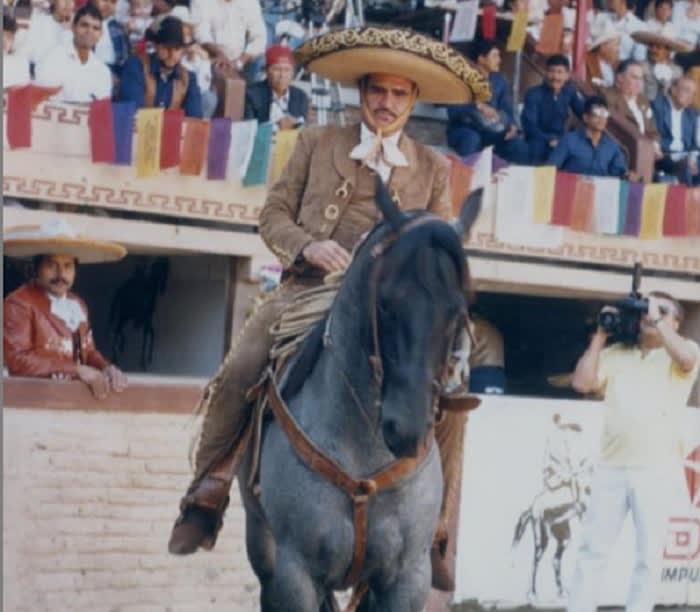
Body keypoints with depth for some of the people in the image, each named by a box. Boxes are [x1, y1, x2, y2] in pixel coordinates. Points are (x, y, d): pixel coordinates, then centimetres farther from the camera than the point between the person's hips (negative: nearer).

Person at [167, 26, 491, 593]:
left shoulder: (434, 168, 16)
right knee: (237, 374, -26)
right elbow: (274, 214, 11)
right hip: (310, 289, -1)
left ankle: (432, 533, -8)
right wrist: (308, 245, -10)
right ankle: (208, 494, -8)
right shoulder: (316, 144, 14)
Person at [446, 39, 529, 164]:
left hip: (490, 132, 4)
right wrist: (478, 106, -33)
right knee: (471, 139, -39)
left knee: (520, 148, -19)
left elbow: (507, 109, 5)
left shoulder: (499, 80, 8)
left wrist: (512, 125, -17)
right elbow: (453, 110, -19)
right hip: (463, 129, -4)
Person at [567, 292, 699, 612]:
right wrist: (600, 336, 3)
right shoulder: (617, 353, 15)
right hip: (611, 465, 3)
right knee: (593, 548, 3)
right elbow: (582, 382, 5)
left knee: (648, 555, -1)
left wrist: (658, 322, -9)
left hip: (656, 469, -3)